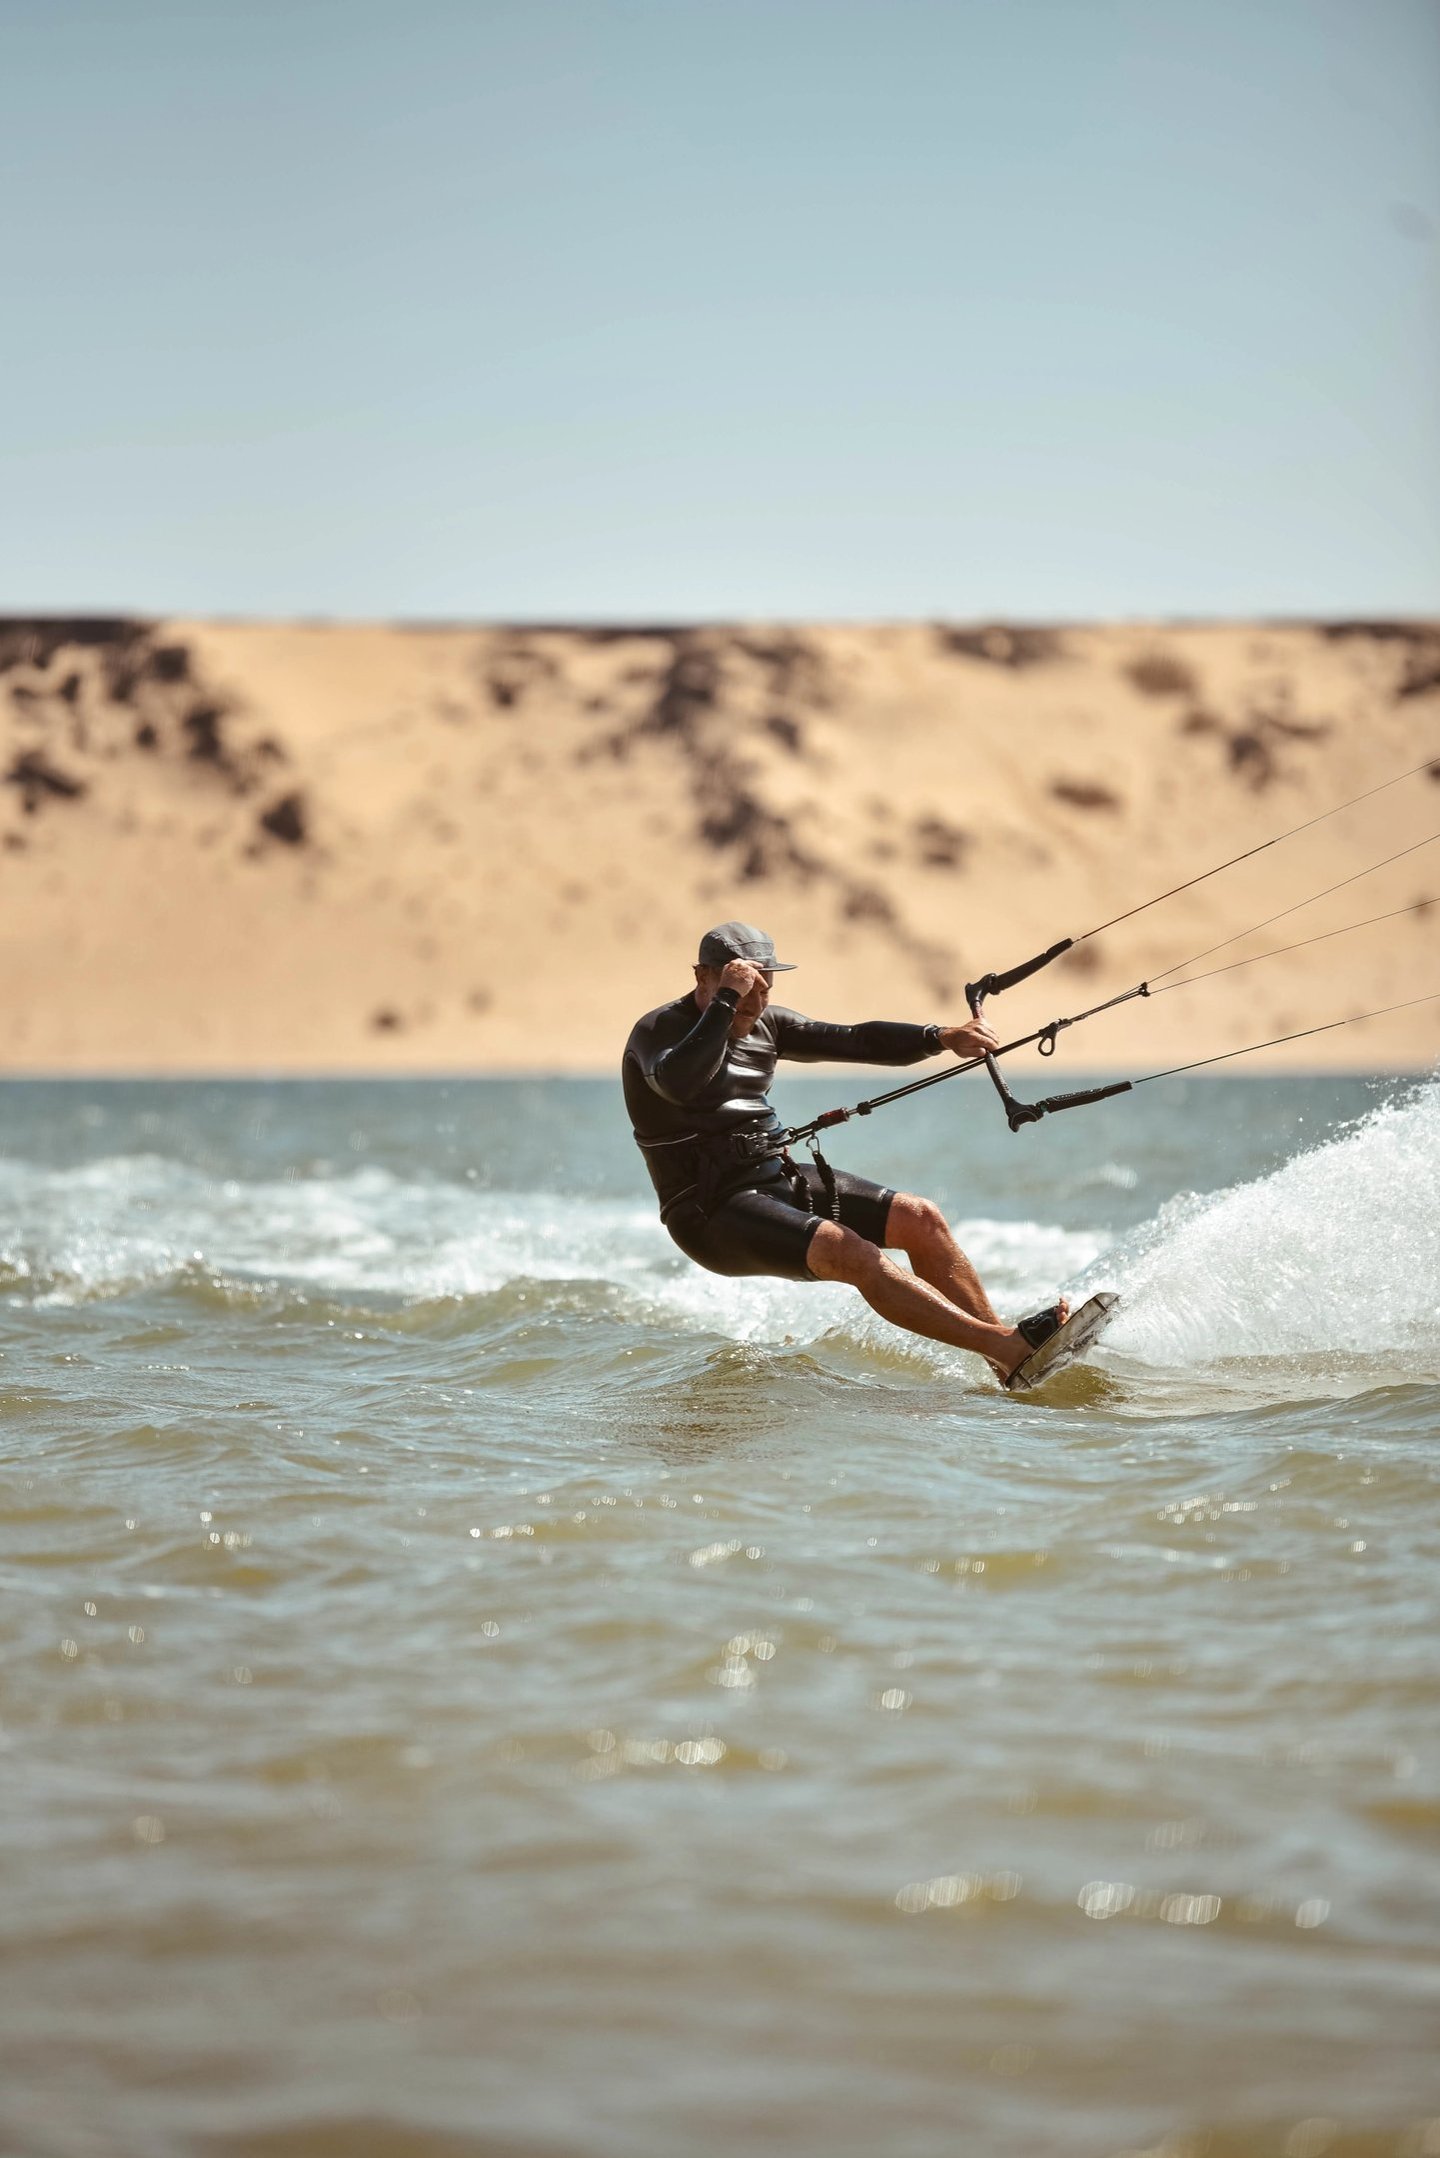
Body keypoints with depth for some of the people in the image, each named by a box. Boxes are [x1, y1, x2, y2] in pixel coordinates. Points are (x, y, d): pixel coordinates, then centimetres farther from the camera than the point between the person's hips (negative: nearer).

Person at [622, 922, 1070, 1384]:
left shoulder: (763, 1023, 11)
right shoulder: (658, 1031, -10)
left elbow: (853, 1041, 4)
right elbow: (680, 1085, -33)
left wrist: (941, 1038, -10)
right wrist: (725, 999, -28)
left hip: (778, 1178, 8)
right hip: (713, 1212, -8)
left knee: (920, 1218, -5)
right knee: (851, 1255, -28)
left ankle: (1001, 1363, -4)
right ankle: (1009, 1348, -33)